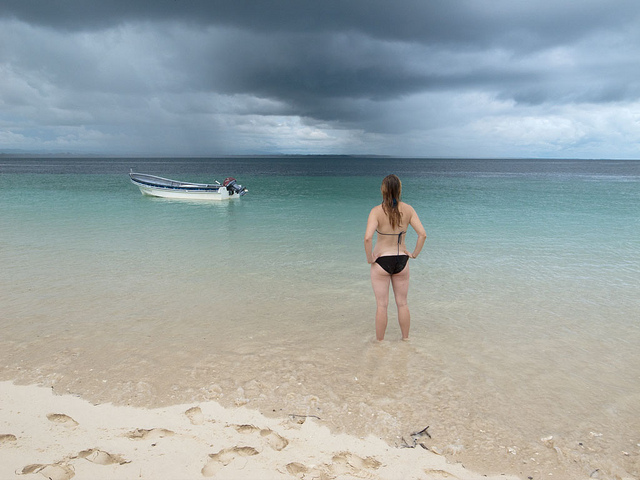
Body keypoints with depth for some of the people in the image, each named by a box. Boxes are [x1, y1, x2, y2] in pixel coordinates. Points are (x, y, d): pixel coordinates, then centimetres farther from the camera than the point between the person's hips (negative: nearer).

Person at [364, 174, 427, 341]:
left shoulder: (377, 211, -15)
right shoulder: (408, 209, -5)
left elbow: (368, 238, -27)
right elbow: (422, 234, -9)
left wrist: (369, 258, -13)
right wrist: (414, 254, 2)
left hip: (381, 261, -3)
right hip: (401, 261, 3)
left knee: (381, 305, 8)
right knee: (402, 303, 18)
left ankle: (380, 342, 21)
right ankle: (405, 338, 31)